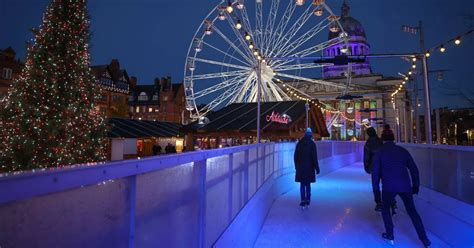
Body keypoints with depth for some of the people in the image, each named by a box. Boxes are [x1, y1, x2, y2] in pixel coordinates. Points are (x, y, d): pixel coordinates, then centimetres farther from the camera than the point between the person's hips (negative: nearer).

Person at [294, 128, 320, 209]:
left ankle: (303, 201, 4)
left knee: (302, 184, 6)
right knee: (308, 184, 11)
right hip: (309, 167, -1)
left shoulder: (299, 143, 1)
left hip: (300, 167, 1)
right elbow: (314, 157, -9)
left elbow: (296, 155, 5)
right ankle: (307, 201, 12)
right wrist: (316, 167, -3)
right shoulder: (312, 144, -7)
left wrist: (296, 165, 15)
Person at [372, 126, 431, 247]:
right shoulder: (403, 150, 10)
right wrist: (416, 185, 20)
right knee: (412, 211, 19)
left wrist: (376, 189, 4)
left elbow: (375, 172, -2)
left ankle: (389, 235, 23)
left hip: (389, 187, -3)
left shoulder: (379, 152, 1)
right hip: (405, 186, 3)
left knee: (385, 208, 21)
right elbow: (414, 169, 12)